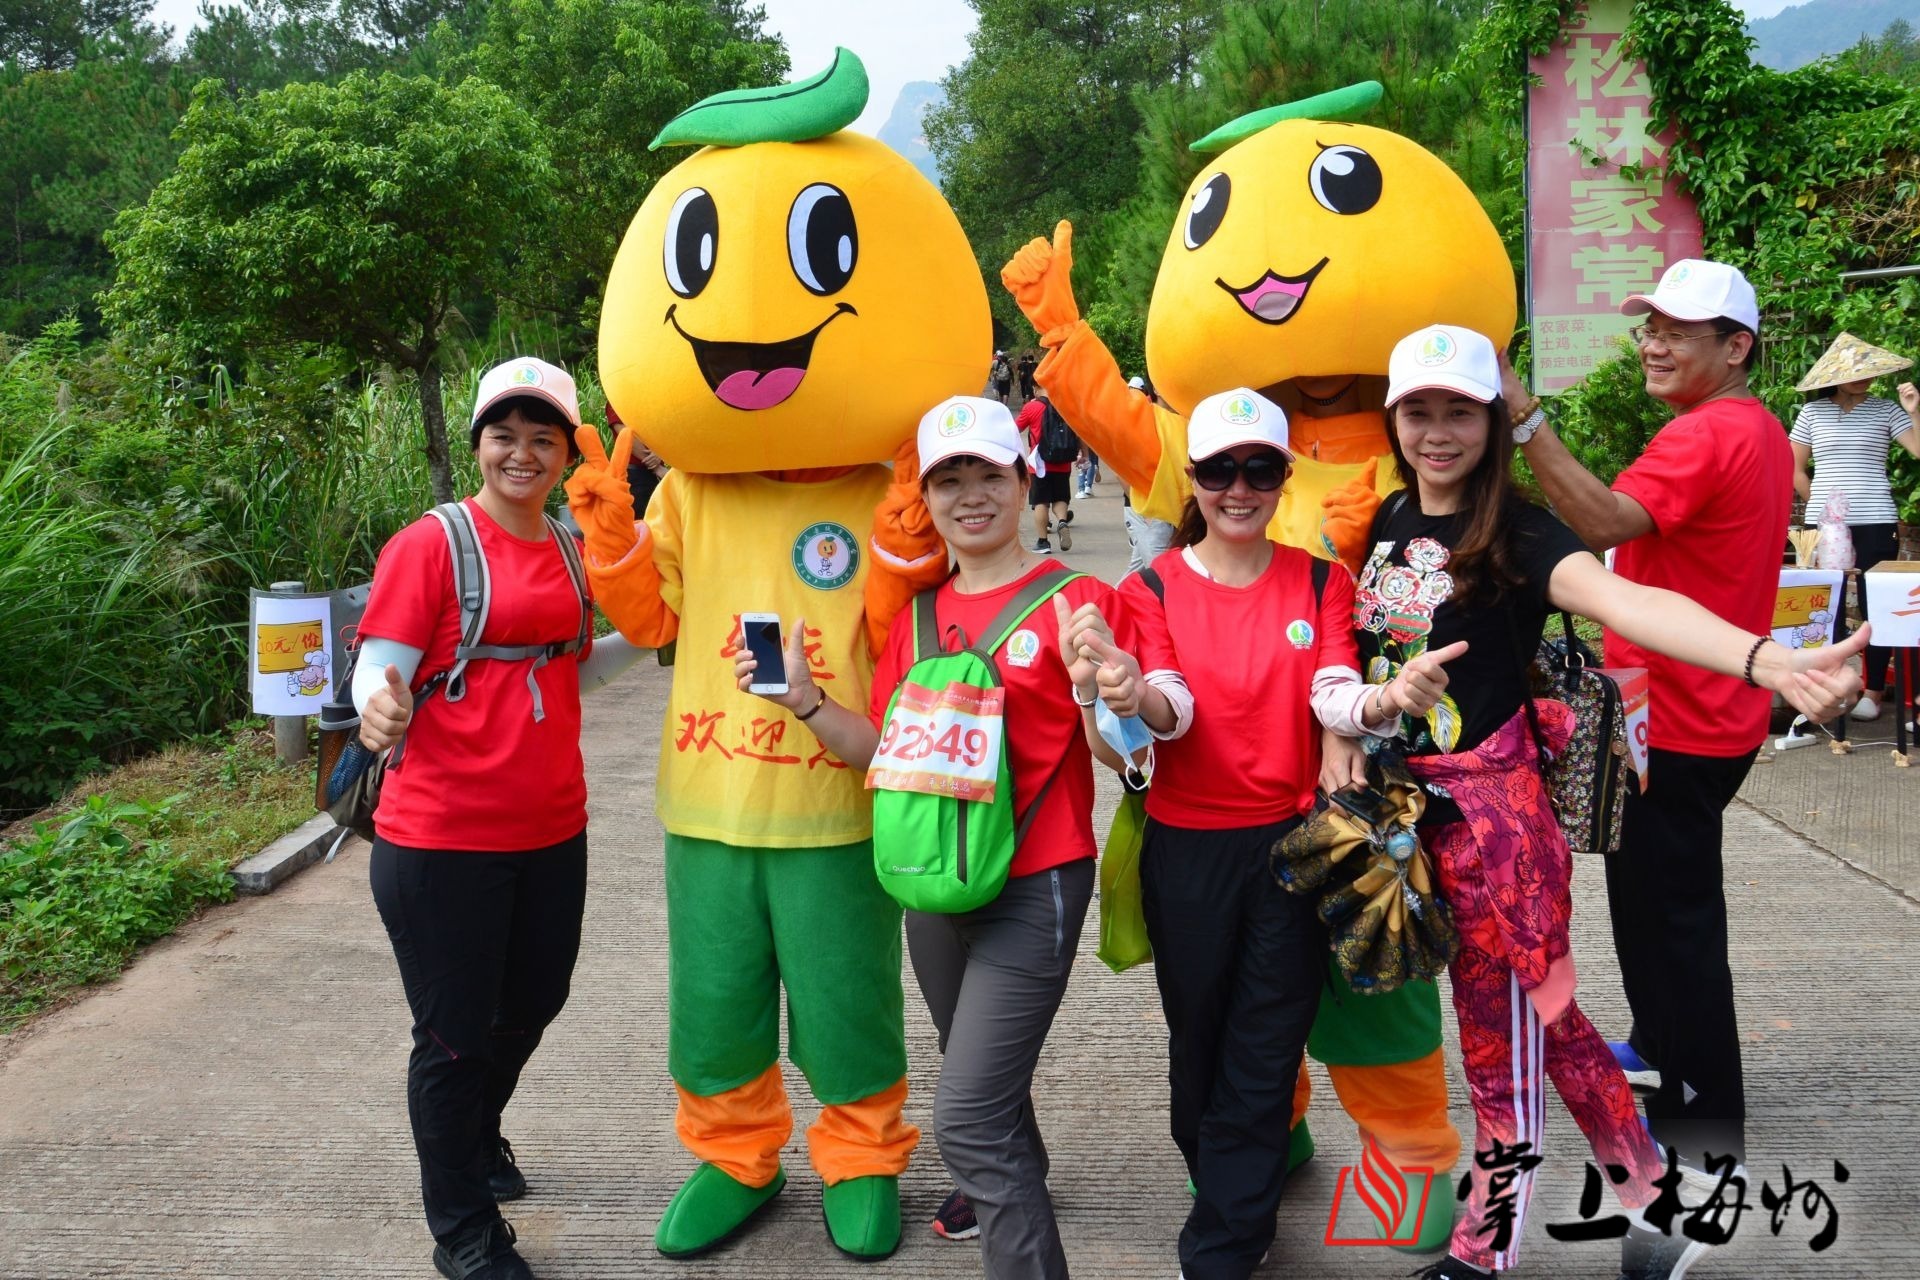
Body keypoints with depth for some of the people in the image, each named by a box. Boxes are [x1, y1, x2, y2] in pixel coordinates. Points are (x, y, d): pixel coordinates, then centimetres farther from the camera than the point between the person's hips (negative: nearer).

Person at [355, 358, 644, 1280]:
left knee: (532, 1003, 23)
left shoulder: (568, 549, 7)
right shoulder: (429, 544, -11)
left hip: (552, 831, 7)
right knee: (454, 1037, 7)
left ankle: (477, 1134, 53)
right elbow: (377, 671, -15)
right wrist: (381, 708, -37)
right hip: (442, 840, -6)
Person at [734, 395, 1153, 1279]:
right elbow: (883, 749, 8)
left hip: (1032, 889, -6)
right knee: (981, 1079, 27)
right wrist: (802, 699, -7)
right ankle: (1013, 1186, 55)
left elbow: (1120, 757, -11)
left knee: (966, 1117, -12)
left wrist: (1091, 684, -31)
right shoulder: (915, 614, 6)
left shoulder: (1075, 600, -11)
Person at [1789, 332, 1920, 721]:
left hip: (1875, 524, -1)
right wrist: (1821, 503, 6)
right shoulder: (1812, 412, 5)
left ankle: (1875, 690, 9)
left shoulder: (1885, 410, 3)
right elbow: (1794, 469, 10)